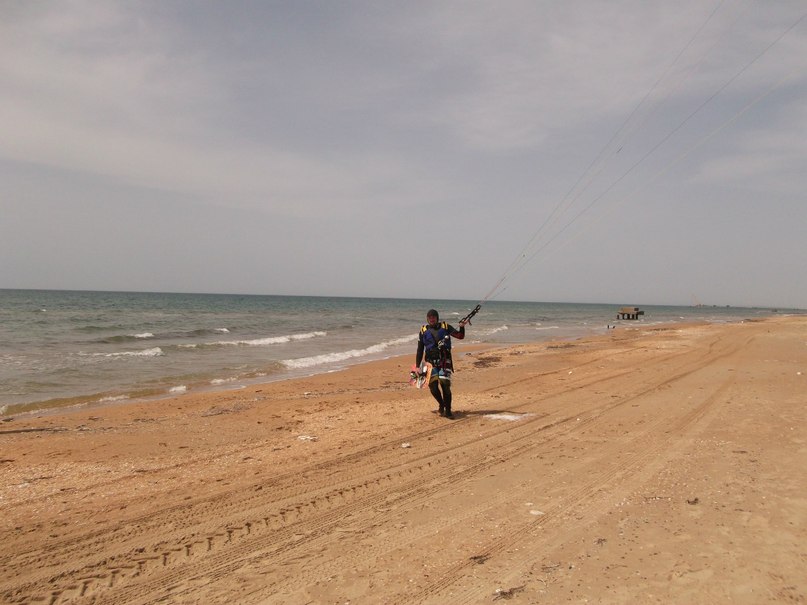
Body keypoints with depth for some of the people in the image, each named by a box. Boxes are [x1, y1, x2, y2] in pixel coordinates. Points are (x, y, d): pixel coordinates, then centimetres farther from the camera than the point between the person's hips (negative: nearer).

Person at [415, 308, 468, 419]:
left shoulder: (445, 327, 6)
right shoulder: (424, 330, 7)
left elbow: (460, 336, 7)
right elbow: (420, 350, 10)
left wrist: (462, 327, -13)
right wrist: (417, 366, 6)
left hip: (445, 361, -1)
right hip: (431, 362, 1)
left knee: (445, 385, -12)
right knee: (433, 386, -6)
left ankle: (448, 410, 1)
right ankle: (441, 404, 23)